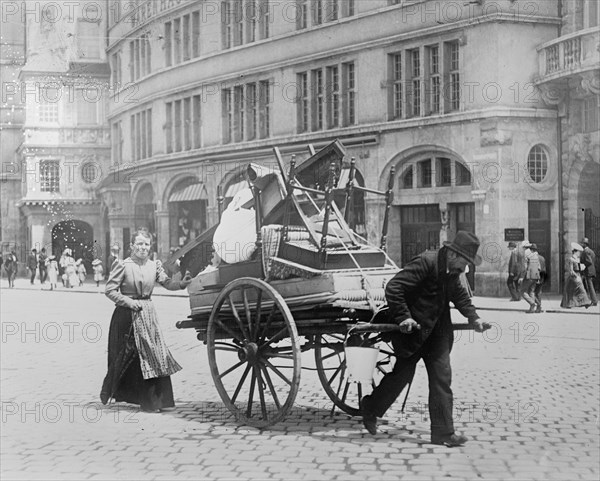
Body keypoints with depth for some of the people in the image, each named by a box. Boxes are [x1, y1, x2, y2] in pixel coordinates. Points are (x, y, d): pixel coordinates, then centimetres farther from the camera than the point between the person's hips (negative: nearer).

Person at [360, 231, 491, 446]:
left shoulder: (452, 270, 4)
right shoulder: (425, 263, -23)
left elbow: (459, 294, 24)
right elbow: (393, 288, -26)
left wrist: (473, 317, 15)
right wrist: (403, 317, -30)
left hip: (437, 331, 7)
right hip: (412, 330, -7)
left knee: (442, 378, 1)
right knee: (402, 374, 6)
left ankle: (443, 432, 3)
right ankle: (370, 408, 31)